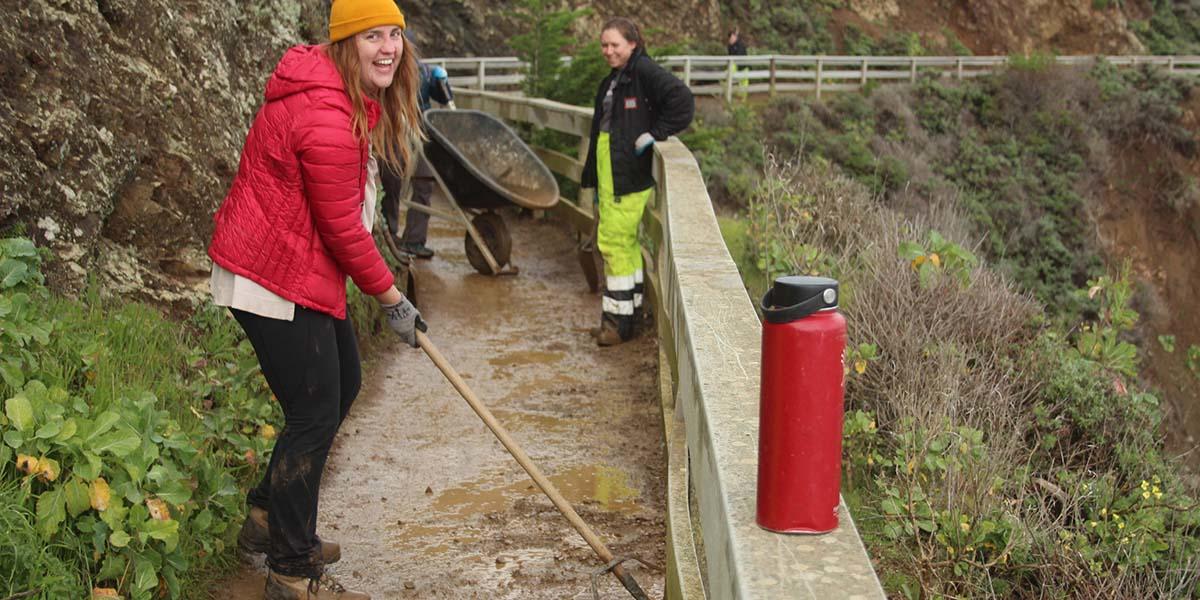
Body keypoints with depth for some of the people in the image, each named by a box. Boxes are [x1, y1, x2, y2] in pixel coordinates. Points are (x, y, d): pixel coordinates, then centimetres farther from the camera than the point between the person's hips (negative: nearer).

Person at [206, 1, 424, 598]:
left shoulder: (354, 98, 7)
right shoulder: (328, 118, -26)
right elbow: (343, 227, -21)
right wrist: (391, 298, -10)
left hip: (302, 268, 11)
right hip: (275, 279, -11)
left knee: (343, 383, 19)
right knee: (314, 414, -4)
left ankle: (269, 518, 34)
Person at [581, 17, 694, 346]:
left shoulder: (644, 72, -11)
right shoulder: (611, 82, 18)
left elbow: (682, 99, -23)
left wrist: (655, 133, -18)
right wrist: (593, 180, 23)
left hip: (630, 178, -9)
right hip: (609, 176, 9)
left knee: (615, 242, -8)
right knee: (626, 243, 14)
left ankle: (619, 321, -1)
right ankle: (631, 311, 24)